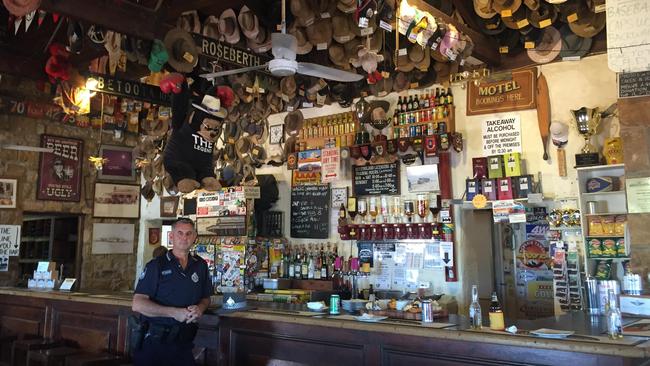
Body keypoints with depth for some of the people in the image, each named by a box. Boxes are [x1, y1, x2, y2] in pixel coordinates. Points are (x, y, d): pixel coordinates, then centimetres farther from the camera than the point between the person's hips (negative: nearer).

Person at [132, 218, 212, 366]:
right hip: (154, 342, -3)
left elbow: (206, 297, 16)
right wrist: (175, 312, -20)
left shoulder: (200, 265, 6)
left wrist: (200, 308, -8)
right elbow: (138, 305, -14)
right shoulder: (156, 265, -7)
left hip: (184, 342, 4)